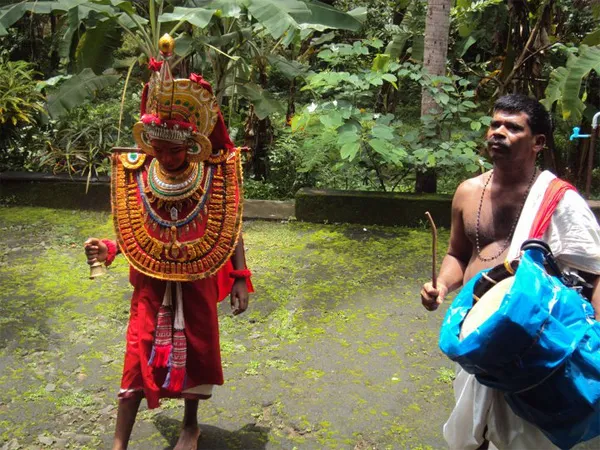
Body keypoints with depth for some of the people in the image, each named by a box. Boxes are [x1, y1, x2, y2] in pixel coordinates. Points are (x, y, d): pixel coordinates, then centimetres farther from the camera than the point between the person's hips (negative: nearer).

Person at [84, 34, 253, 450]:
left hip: (196, 284, 0)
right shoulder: (137, 175, -9)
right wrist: (109, 249, -19)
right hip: (151, 284, 1)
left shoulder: (214, 176, -13)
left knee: (195, 353, 14)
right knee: (139, 358, 3)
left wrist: (240, 279, -6)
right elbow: (134, 231, 1)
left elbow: (231, 228, -5)